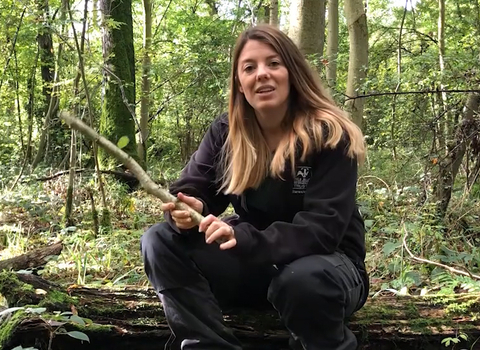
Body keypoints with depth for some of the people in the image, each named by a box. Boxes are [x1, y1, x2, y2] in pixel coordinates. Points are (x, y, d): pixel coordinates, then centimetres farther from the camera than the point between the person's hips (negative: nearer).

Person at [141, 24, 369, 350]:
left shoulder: (330, 135, -18)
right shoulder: (225, 132, -2)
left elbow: (322, 229, -25)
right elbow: (192, 190, -3)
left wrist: (244, 238, -40)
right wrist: (188, 211, -29)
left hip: (326, 262, -4)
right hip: (255, 261, 5)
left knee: (303, 279, -40)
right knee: (160, 241, -13)